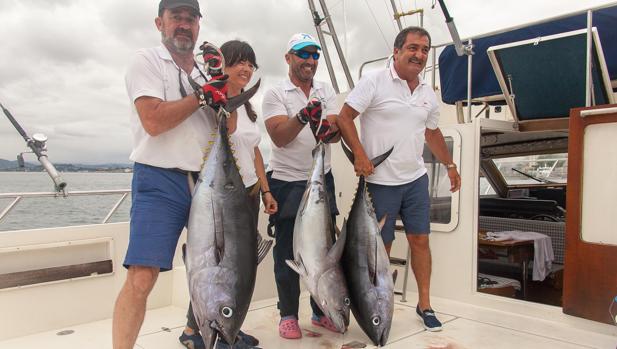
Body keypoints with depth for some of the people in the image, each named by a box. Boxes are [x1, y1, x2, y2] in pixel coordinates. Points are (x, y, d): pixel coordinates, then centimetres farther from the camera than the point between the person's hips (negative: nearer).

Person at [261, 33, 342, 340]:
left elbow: (338, 130, -2)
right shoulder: (275, 94, -3)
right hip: (286, 180, -4)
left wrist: (330, 130, -26)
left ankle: (322, 311, 23)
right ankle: (288, 315, 18)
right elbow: (279, 137, -16)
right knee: (287, 250, 4)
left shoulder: (326, 92, 10)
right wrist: (303, 117, -33)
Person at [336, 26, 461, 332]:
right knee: (382, 245, 6)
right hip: (380, 181, -5)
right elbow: (344, 117, -12)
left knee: (420, 239, 10)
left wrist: (449, 165, 22)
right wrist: (359, 155, -21)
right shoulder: (374, 81, -9)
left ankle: (424, 304, 25)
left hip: (416, 179, 6)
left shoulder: (428, 93, 10)